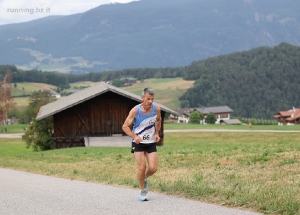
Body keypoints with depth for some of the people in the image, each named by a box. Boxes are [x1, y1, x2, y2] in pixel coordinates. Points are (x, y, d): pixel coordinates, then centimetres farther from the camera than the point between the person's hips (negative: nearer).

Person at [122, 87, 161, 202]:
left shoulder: (156, 109, -7)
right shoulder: (135, 110, -18)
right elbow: (125, 126, -11)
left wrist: (157, 133, 3)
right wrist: (135, 136, -25)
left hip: (151, 142, 3)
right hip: (138, 142, -3)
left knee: (153, 168, -7)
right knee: (142, 167, -12)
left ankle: (144, 179, 28)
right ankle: (142, 191, 8)